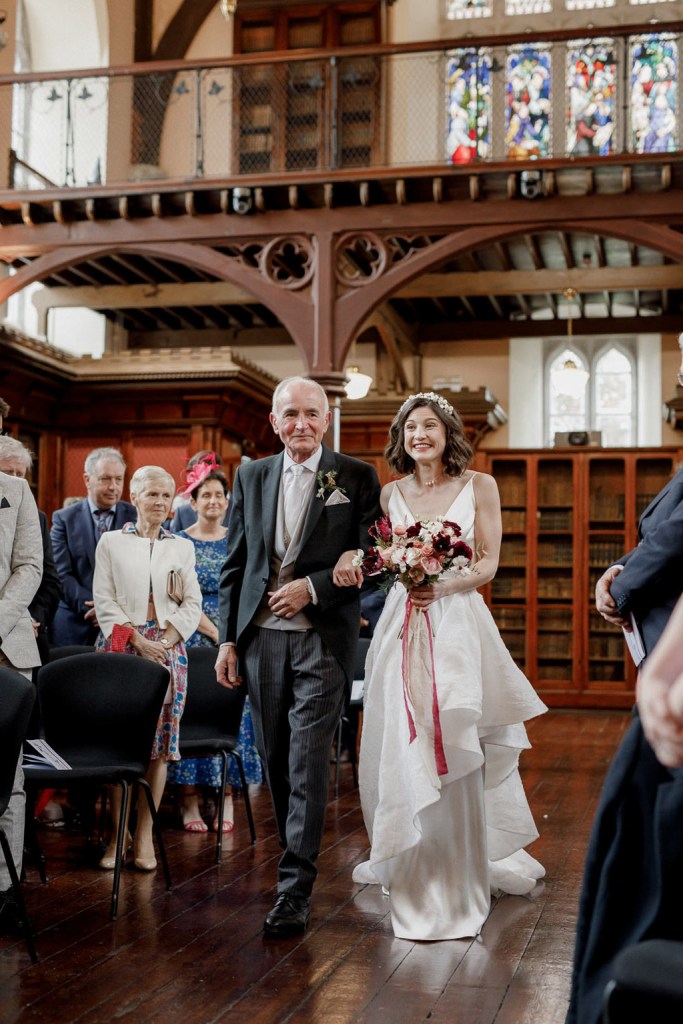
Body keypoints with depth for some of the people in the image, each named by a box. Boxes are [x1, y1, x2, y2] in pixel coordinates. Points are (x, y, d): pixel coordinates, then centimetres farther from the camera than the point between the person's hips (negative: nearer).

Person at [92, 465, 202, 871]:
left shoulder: (182, 547, 13)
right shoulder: (111, 542, 7)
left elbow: (192, 604, 8)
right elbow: (105, 600, 1)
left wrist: (166, 640, -7)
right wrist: (137, 640, -9)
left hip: (168, 650, 2)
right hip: (121, 648, -1)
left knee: (160, 742, -2)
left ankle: (145, 835, 4)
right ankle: (116, 834, 4)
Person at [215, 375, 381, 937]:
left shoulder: (357, 477, 1)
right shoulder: (251, 476, 11)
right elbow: (235, 564, 12)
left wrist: (313, 587, -11)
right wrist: (228, 639, 7)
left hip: (323, 637, -4)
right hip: (261, 637, 4)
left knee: (307, 761, -7)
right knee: (276, 760, 10)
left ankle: (295, 890, -3)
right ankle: (299, 858, 27)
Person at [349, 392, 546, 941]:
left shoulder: (479, 486, 3)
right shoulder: (390, 493, 11)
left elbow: (488, 564, -1)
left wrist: (443, 586, -18)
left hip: (458, 624, -2)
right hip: (402, 625, 3)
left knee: (453, 754, -6)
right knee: (401, 750, 4)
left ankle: (456, 880, 7)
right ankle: (408, 865, 22)